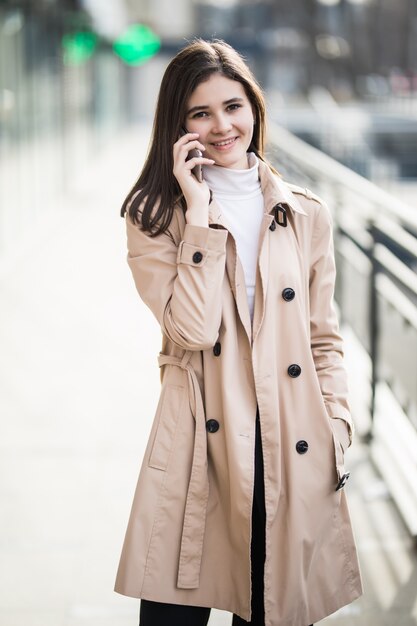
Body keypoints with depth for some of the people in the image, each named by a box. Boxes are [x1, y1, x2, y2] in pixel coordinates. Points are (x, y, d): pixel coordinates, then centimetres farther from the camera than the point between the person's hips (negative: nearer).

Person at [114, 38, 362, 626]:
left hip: (291, 454, 2)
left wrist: (337, 426, 0)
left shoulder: (306, 215, 9)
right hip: (200, 448, -2)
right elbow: (194, 329, -13)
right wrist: (200, 210, -11)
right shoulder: (153, 216, 2)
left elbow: (324, 337, 13)